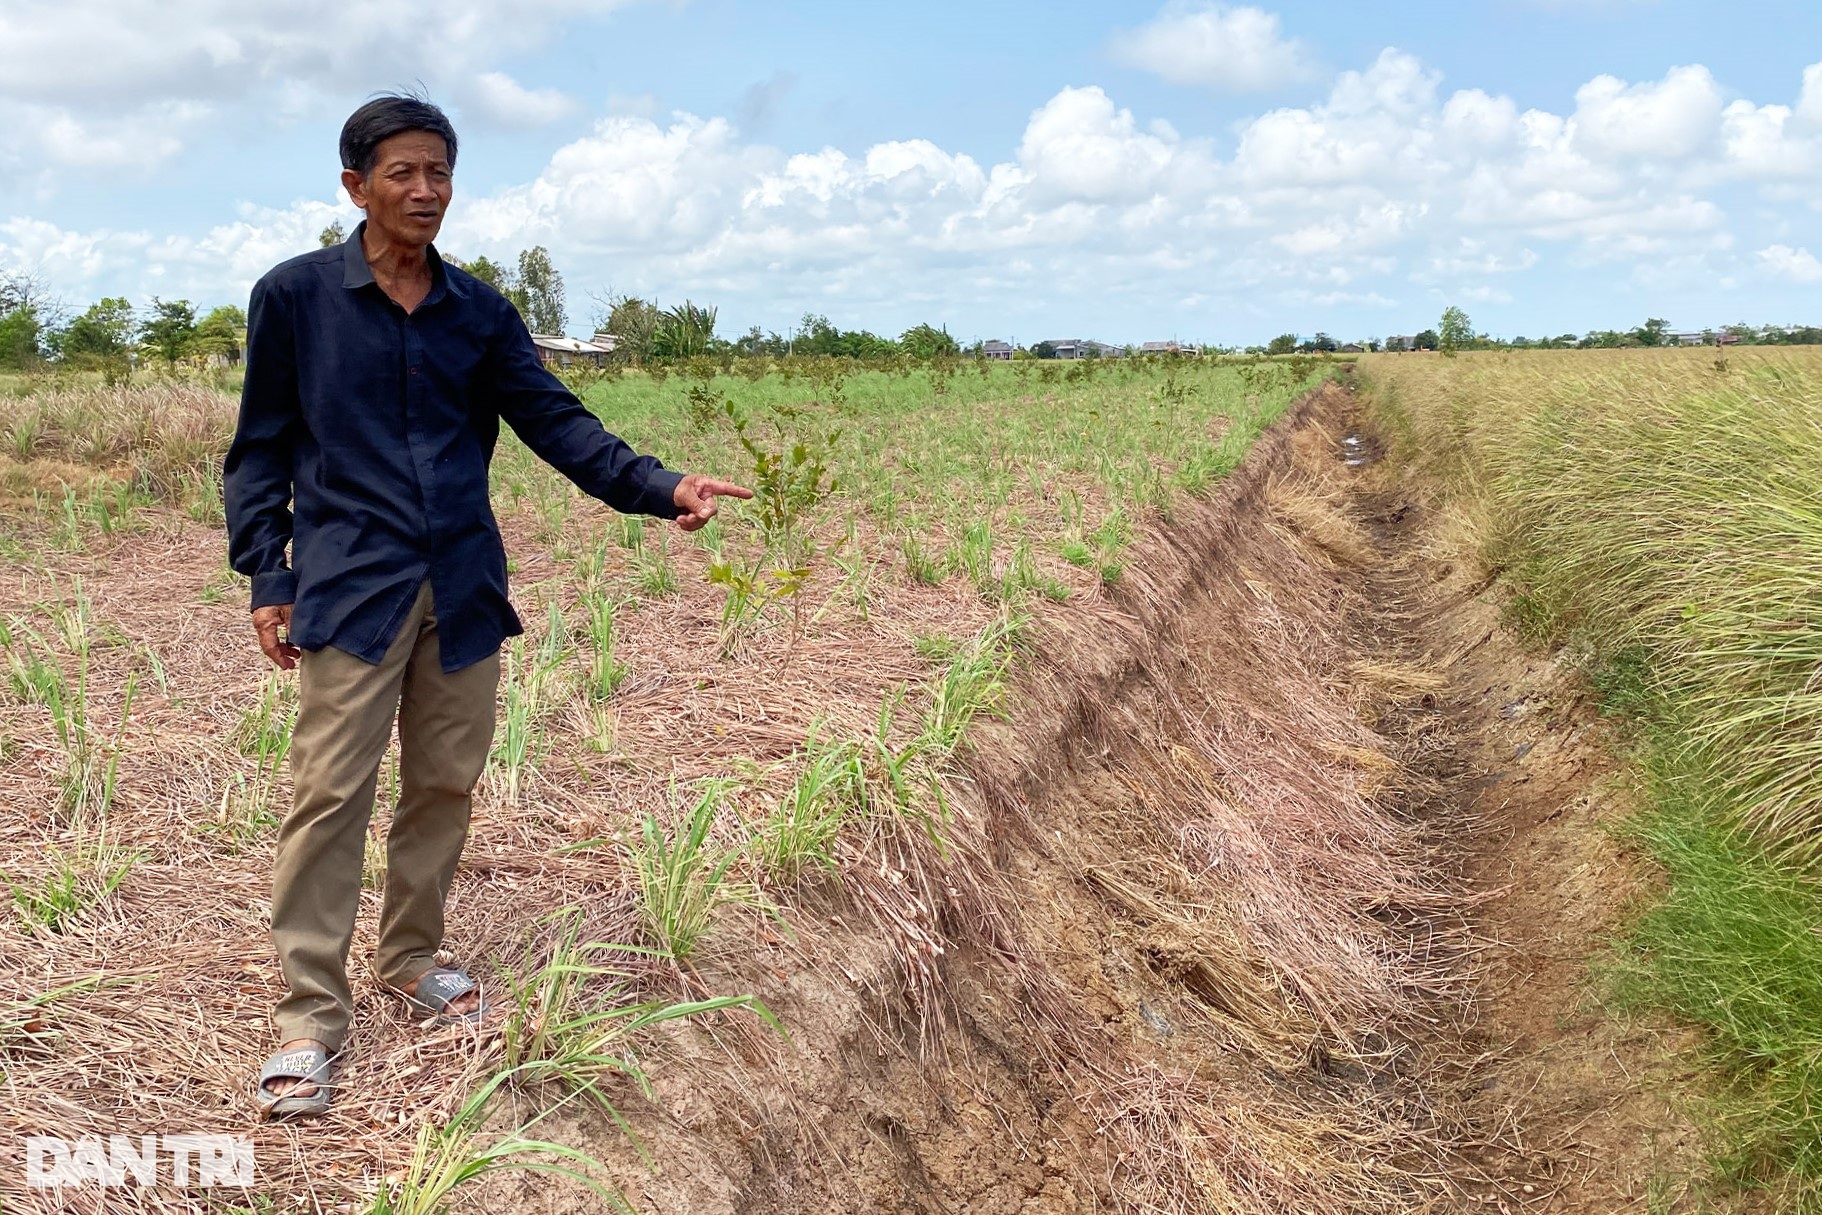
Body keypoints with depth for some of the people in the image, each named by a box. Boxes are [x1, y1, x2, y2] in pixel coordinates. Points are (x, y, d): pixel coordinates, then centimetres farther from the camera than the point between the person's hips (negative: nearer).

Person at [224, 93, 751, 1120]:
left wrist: (659, 488, -12)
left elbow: (557, 420, 3)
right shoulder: (294, 296, 1)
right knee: (331, 792, -6)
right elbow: (262, 447, 4)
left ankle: (413, 957, 30)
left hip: (463, 587, 4)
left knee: (447, 783, 10)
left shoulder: (480, 312, 9)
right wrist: (267, 577, -3)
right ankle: (312, 1016, 5)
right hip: (351, 587, -3)